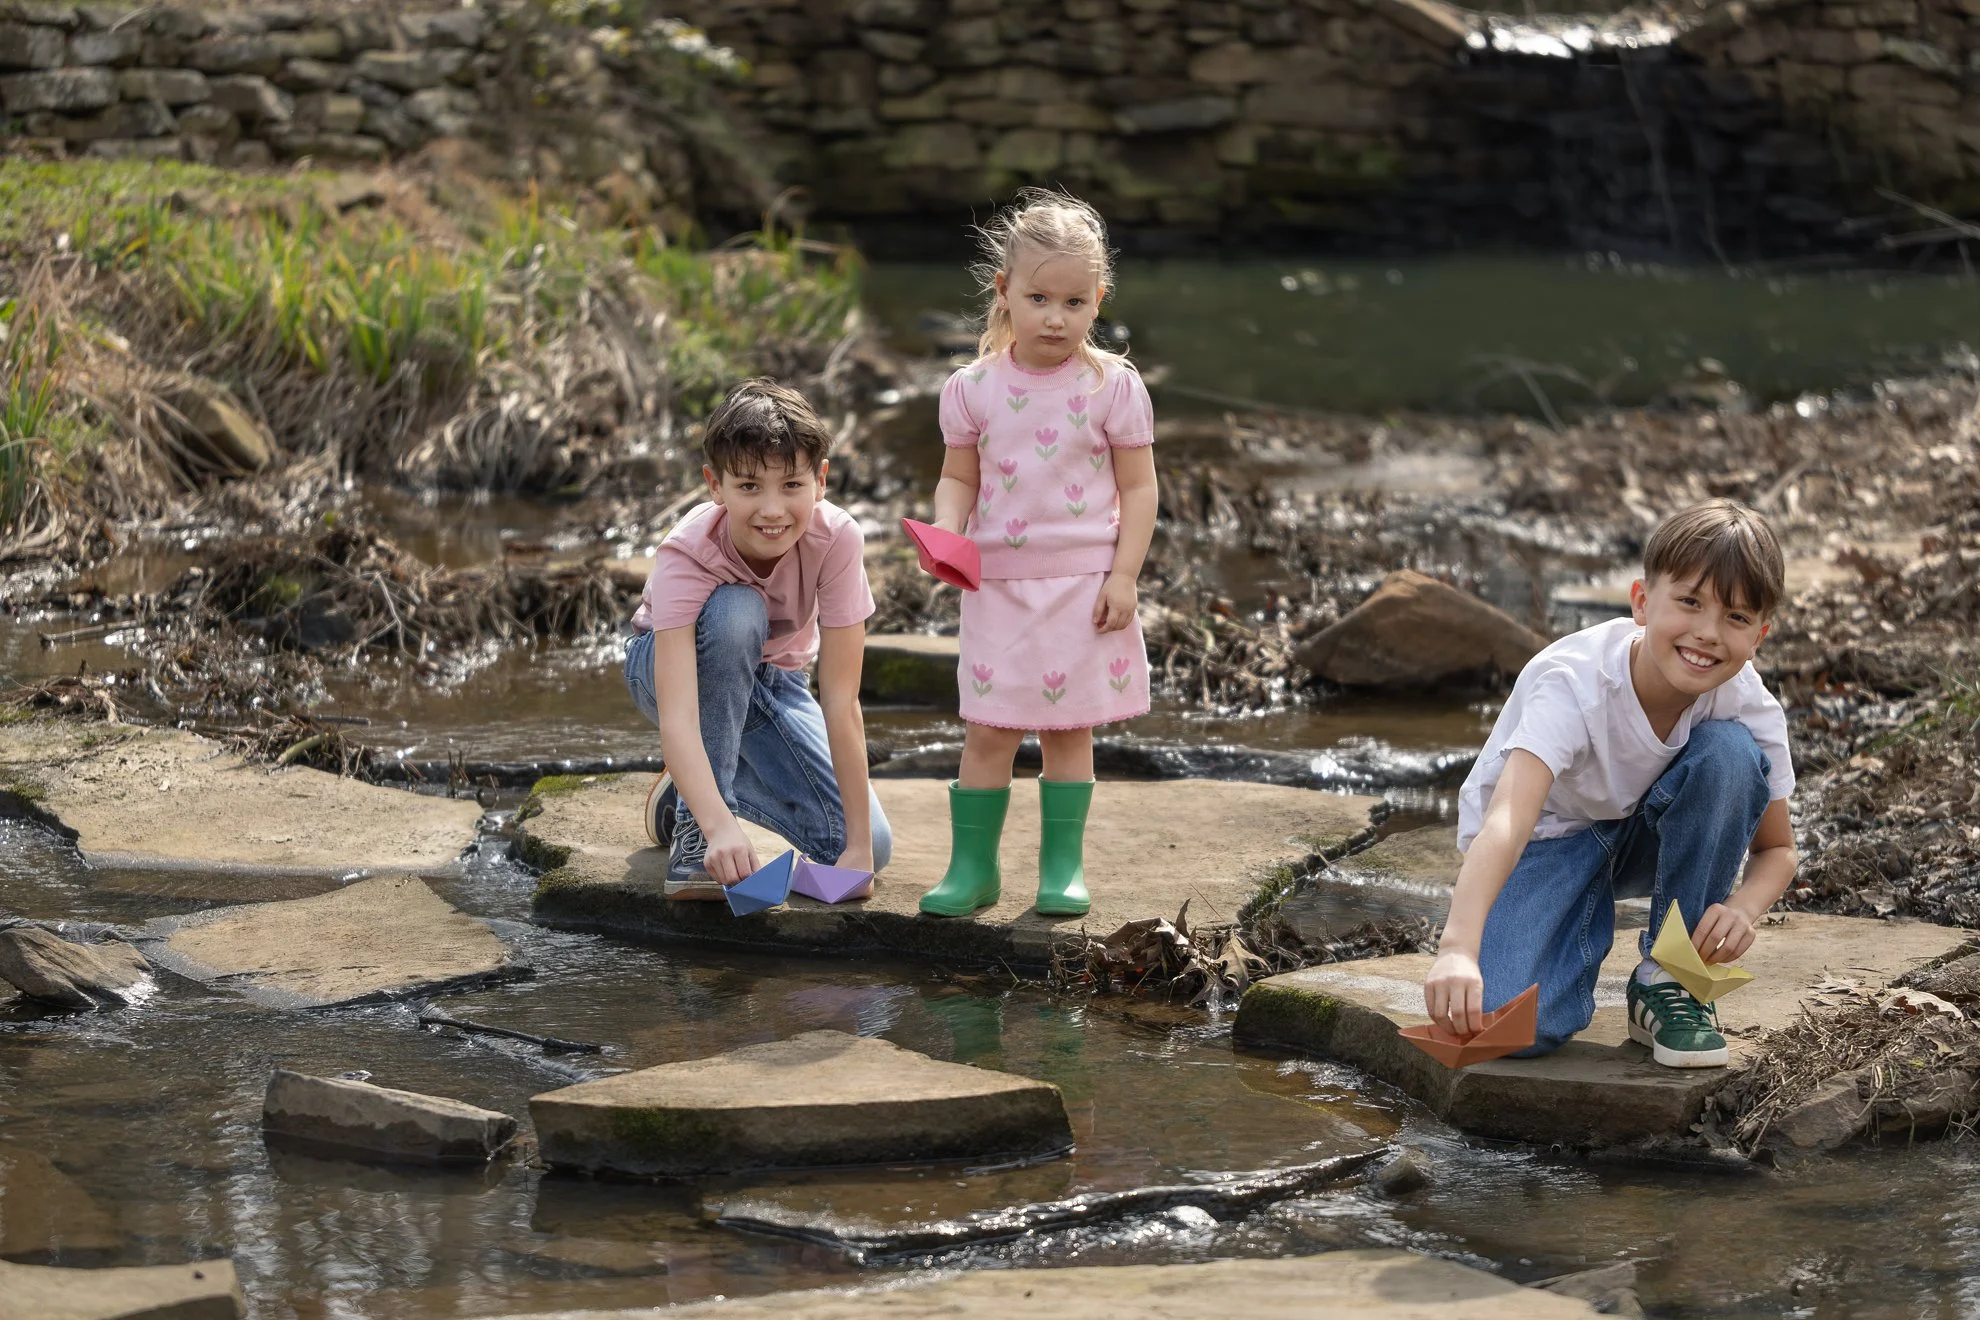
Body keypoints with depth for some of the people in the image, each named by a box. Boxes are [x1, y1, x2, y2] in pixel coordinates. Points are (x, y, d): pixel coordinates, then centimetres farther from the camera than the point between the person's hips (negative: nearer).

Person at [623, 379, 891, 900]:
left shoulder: (836, 538, -31)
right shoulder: (686, 555, -36)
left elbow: (841, 701, -31)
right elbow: (676, 718, -47)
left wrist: (859, 845, -32)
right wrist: (719, 825, -63)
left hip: (769, 679, 3)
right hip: (673, 664, -3)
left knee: (873, 846, -15)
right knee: (734, 611, -38)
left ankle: (689, 789, 9)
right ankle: (694, 831, -27)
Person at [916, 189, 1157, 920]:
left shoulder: (1113, 386, -4)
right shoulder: (973, 388, 1)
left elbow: (1138, 486, -2)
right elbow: (959, 477, 9)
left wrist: (1123, 574, -8)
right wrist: (946, 532, -11)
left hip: (1083, 582, -1)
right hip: (998, 579, 1)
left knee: (1068, 727, 6)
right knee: (987, 728, 2)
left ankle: (1063, 866, 15)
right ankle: (972, 865, 11)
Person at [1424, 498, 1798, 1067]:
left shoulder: (1749, 705, -21)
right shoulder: (1575, 683, -34)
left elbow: (1776, 849, -5)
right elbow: (1506, 822, -49)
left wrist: (1742, 905, -30)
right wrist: (1457, 948, -65)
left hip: (1644, 834, 4)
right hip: (1550, 838, -4)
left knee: (1729, 752, -28)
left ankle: (1667, 982, -11)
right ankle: (1590, 928, 7)